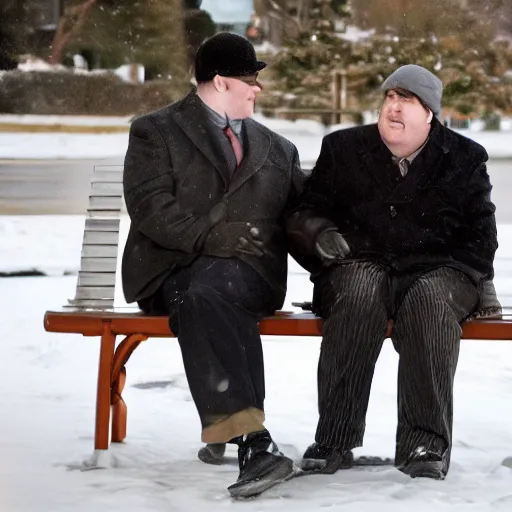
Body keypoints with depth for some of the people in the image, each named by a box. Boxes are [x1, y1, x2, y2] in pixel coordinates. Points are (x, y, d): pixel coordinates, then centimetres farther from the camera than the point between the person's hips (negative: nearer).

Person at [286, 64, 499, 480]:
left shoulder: (464, 158, 11)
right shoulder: (344, 149, 11)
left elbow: (479, 230, 16)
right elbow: (305, 215, 14)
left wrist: (481, 283, 2)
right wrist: (320, 233, -8)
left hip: (437, 269, 0)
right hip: (361, 264, 0)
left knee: (429, 298, -37)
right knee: (360, 291, -37)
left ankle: (426, 444, -38)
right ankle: (334, 440, -36)